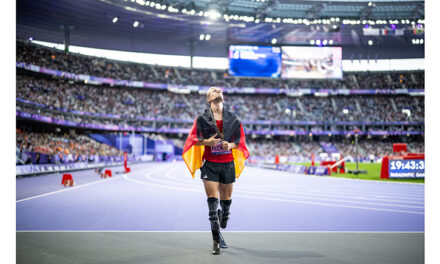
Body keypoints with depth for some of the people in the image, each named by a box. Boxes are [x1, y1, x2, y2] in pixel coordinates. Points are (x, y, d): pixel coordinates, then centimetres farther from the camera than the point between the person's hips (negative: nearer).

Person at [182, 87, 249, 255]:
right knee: (212, 201, -9)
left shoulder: (233, 118, 9)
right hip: (209, 164, -2)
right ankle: (216, 241, -5)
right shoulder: (202, 118, 3)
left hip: (228, 164, 2)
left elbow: (239, 139, 11)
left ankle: (221, 228, 33)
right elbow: (194, 138, 2)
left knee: (226, 200, 5)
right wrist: (206, 142, -17)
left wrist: (230, 145, -10)